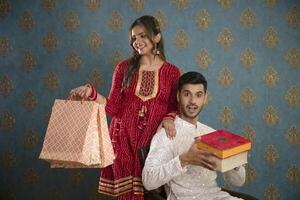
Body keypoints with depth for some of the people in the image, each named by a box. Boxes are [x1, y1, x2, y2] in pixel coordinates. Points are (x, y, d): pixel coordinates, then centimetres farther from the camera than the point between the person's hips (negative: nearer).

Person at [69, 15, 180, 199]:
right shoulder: (124, 68, 4)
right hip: (124, 138, 1)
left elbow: (175, 107, 6)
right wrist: (92, 93, -14)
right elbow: (113, 107, 0)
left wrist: (169, 118, -15)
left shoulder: (172, 72, 2)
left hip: (155, 139, 0)